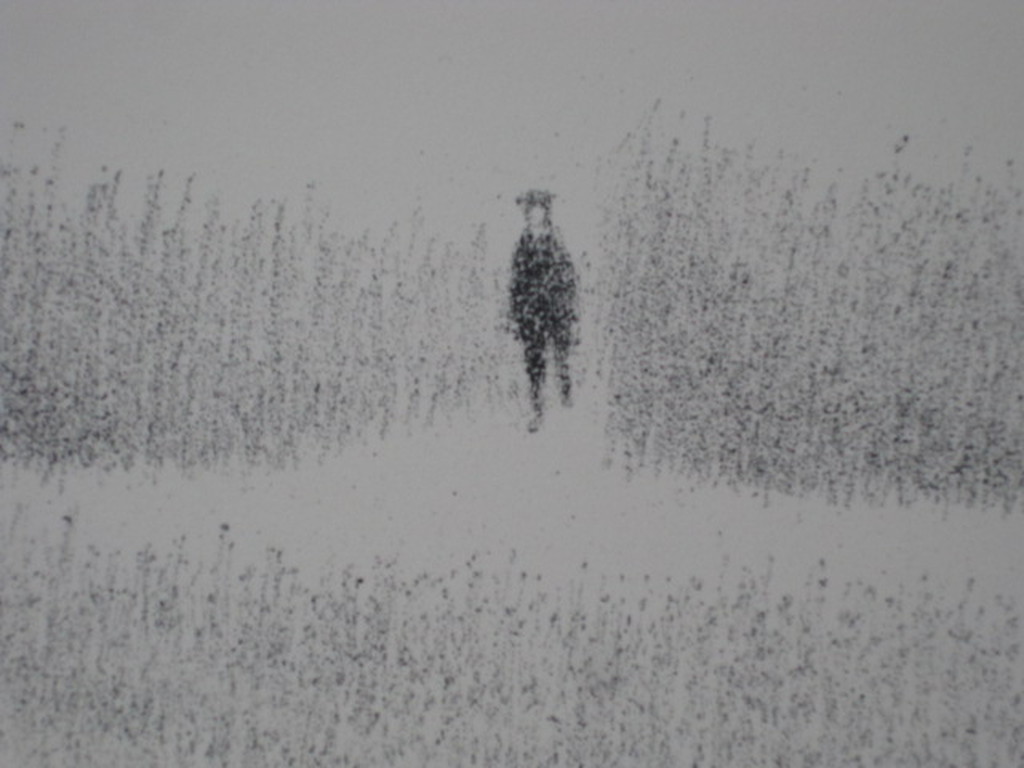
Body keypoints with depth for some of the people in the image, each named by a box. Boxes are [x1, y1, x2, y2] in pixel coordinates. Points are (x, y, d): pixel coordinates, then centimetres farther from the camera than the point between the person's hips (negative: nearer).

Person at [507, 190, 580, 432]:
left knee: (561, 355, 7)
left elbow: (569, 281, -4)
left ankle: (567, 389, 37)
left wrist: (574, 318, -7)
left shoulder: (556, 241, -4)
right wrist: (514, 316, 6)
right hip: (529, 310, 2)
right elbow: (515, 281, 10)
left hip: (556, 309, -2)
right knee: (533, 361, -1)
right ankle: (538, 411, 5)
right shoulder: (523, 242, 6)